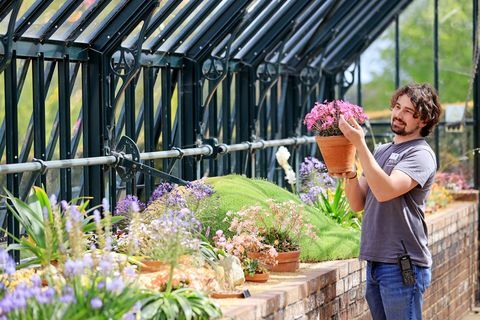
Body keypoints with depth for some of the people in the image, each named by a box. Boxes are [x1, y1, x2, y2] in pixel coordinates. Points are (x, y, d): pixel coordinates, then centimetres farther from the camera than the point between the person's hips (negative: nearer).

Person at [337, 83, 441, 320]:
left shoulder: (420, 154, -8)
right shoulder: (381, 151, 16)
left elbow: (385, 191, -24)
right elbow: (358, 204, 11)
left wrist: (359, 143, -24)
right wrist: (349, 171, -7)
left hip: (403, 265, -7)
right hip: (375, 262, 8)